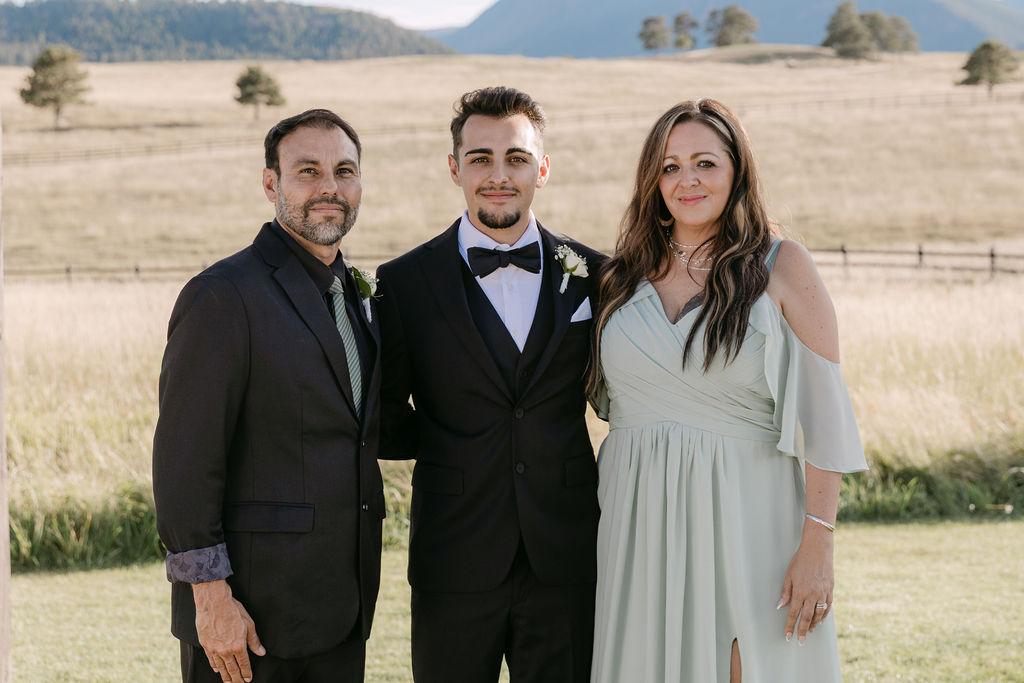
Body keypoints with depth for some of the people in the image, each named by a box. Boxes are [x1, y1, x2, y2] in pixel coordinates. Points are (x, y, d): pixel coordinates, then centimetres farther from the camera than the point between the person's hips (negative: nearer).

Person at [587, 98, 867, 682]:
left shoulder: (783, 269, -3)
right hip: (642, 525, 4)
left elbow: (824, 414, -7)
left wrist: (818, 545, -13)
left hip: (748, 519, -4)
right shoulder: (627, 274, 9)